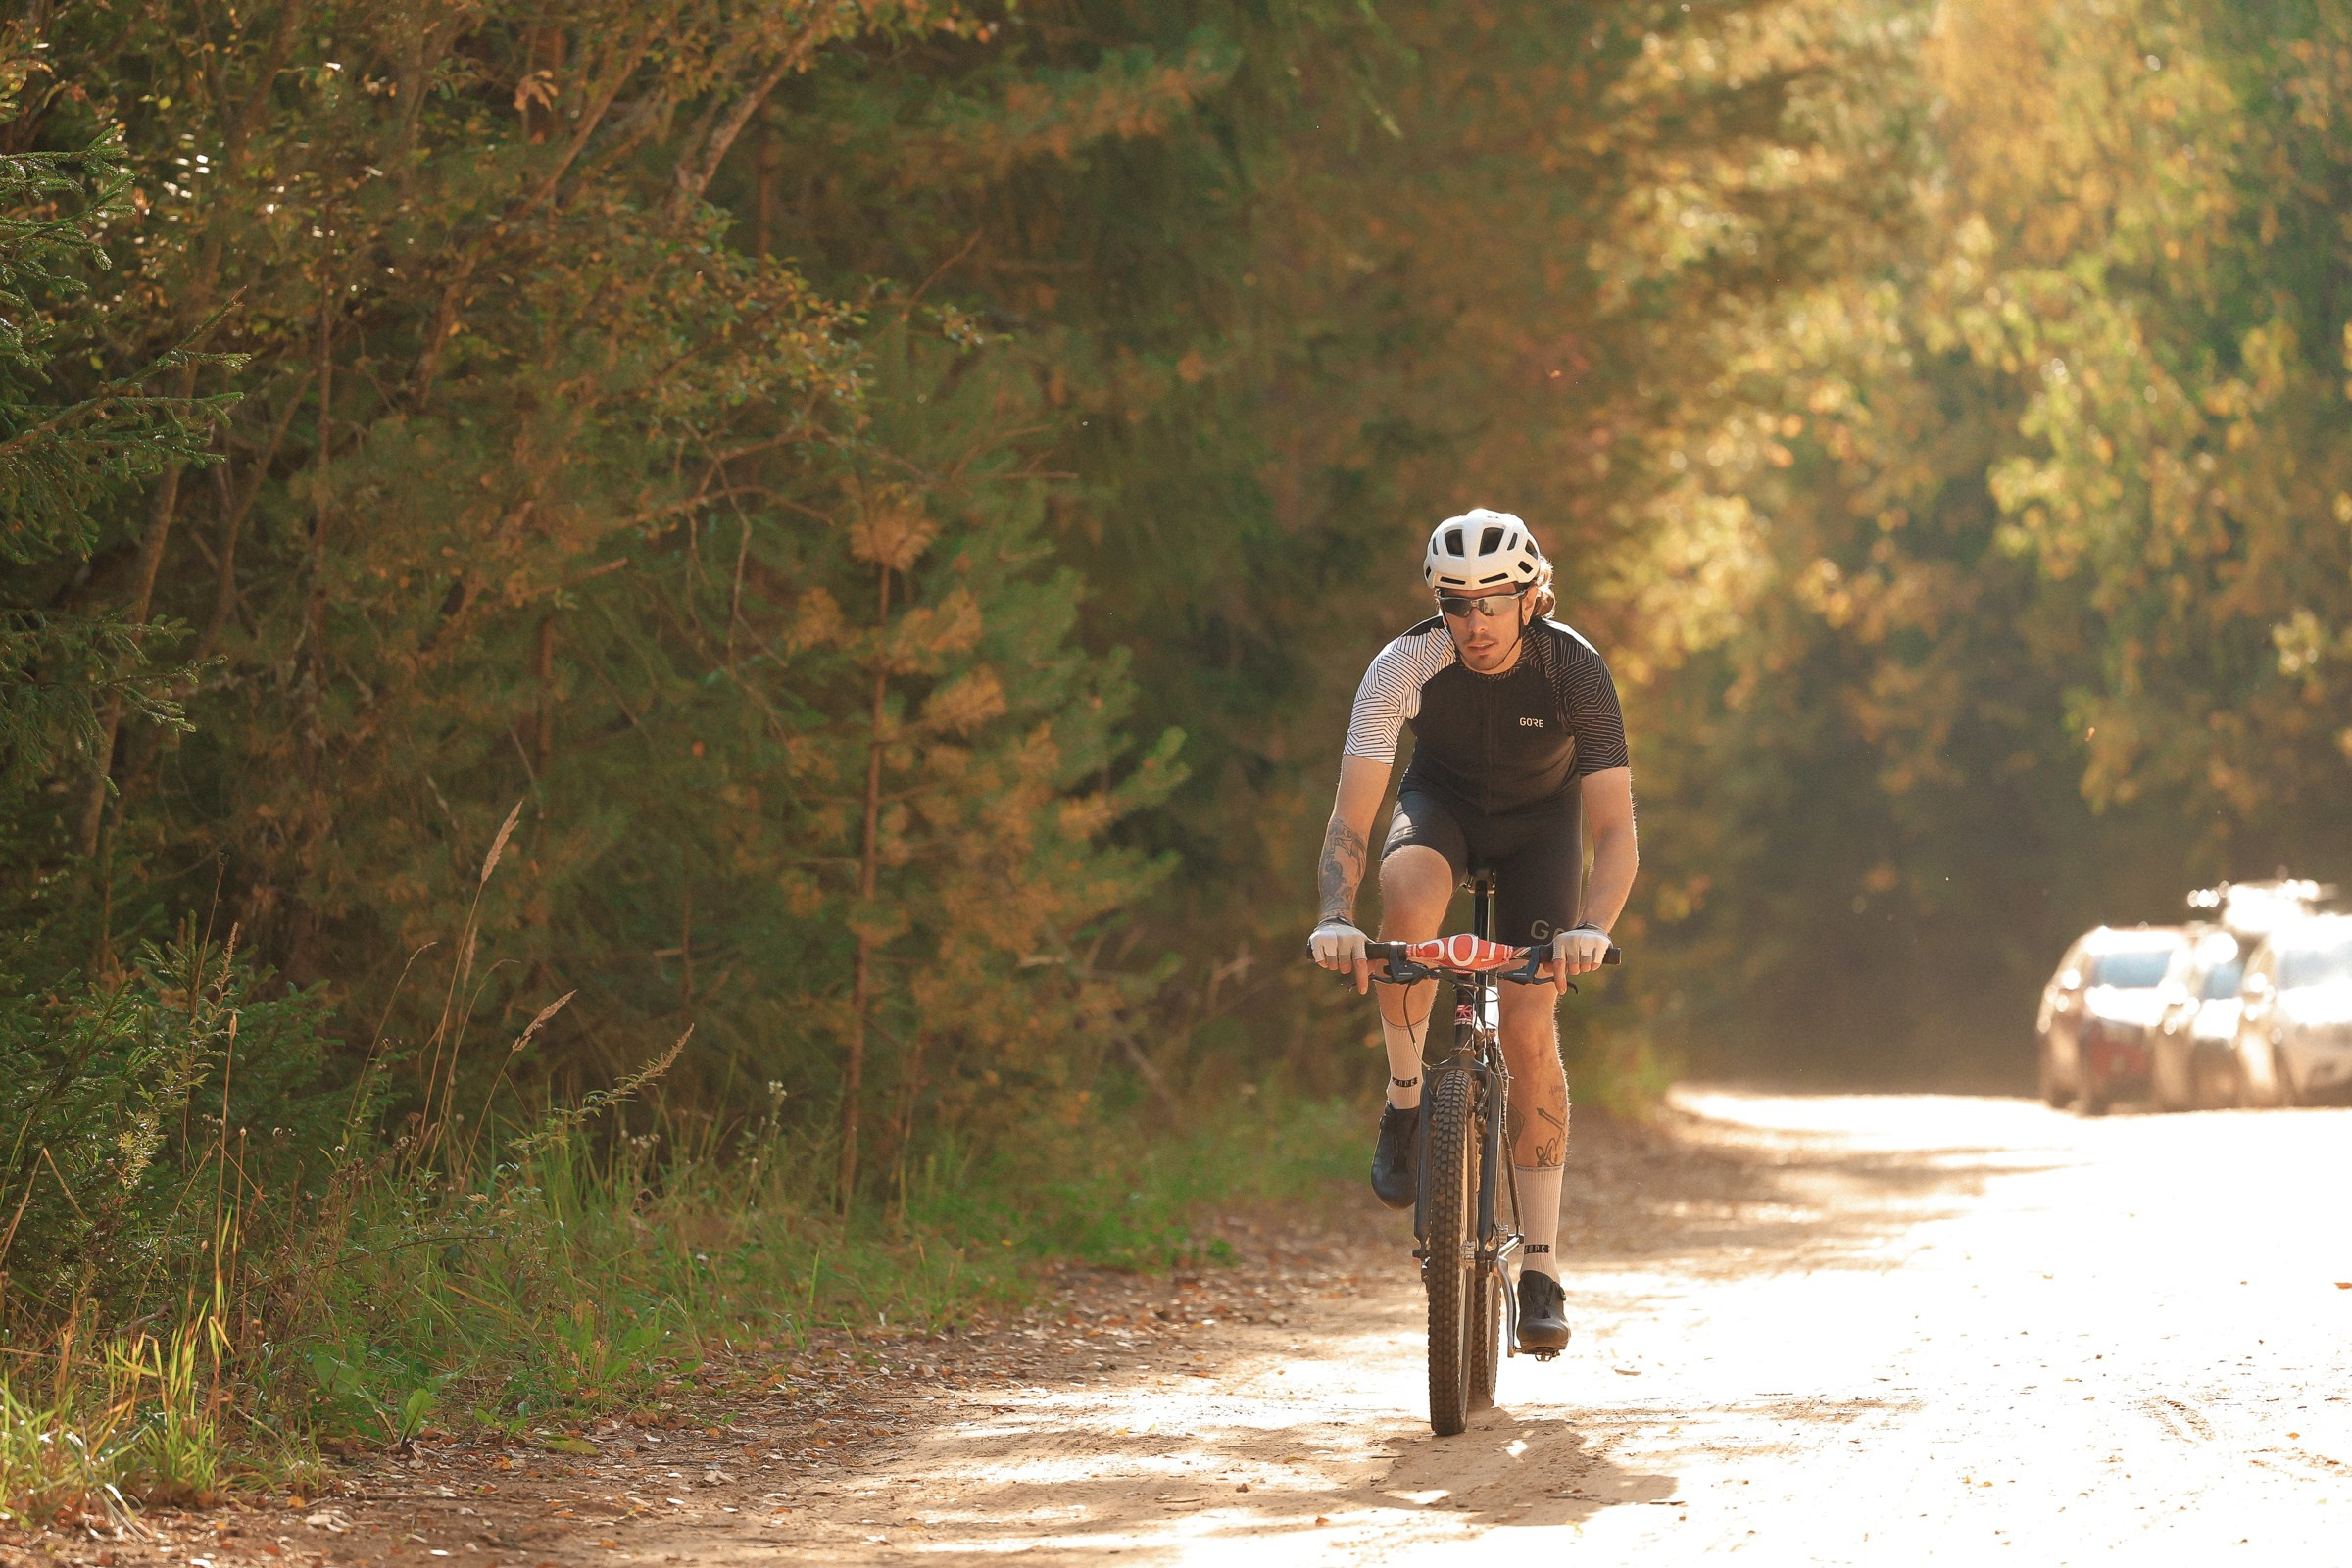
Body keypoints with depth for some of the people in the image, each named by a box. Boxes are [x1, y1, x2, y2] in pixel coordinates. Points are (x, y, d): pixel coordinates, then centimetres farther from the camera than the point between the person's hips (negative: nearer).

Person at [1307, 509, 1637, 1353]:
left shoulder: (1576, 671, -29)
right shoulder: (1405, 666, -29)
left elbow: (1616, 830, -32)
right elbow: (1351, 818, -31)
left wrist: (1591, 927, -50)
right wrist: (1336, 917, -49)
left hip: (1540, 820, 0)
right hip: (1443, 801, 0)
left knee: (1529, 1024, -14)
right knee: (1407, 892, -37)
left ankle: (1541, 1268, -7)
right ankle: (1405, 1100, -15)